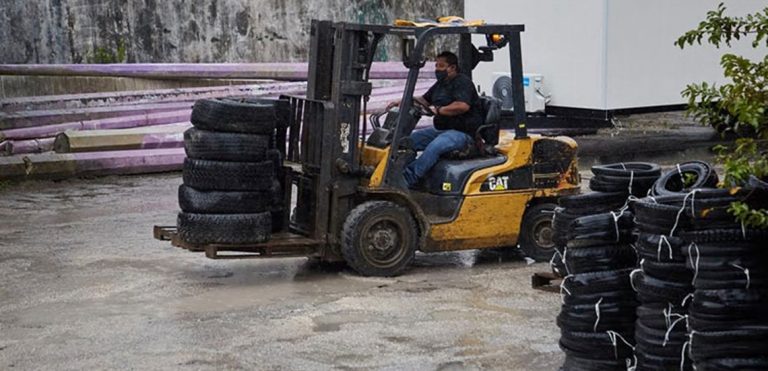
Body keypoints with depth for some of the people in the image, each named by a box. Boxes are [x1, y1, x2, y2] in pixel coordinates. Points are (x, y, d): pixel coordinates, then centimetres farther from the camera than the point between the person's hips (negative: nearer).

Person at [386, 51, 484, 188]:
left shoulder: (463, 82, -10)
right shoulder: (441, 84, 20)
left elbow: (463, 106, -27)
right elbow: (424, 100, 28)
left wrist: (438, 110, -24)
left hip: (463, 133, -10)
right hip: (441, 130, 10)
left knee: (435, 147, -35)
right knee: (409, 139, -4)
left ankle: (407, 180, -41)